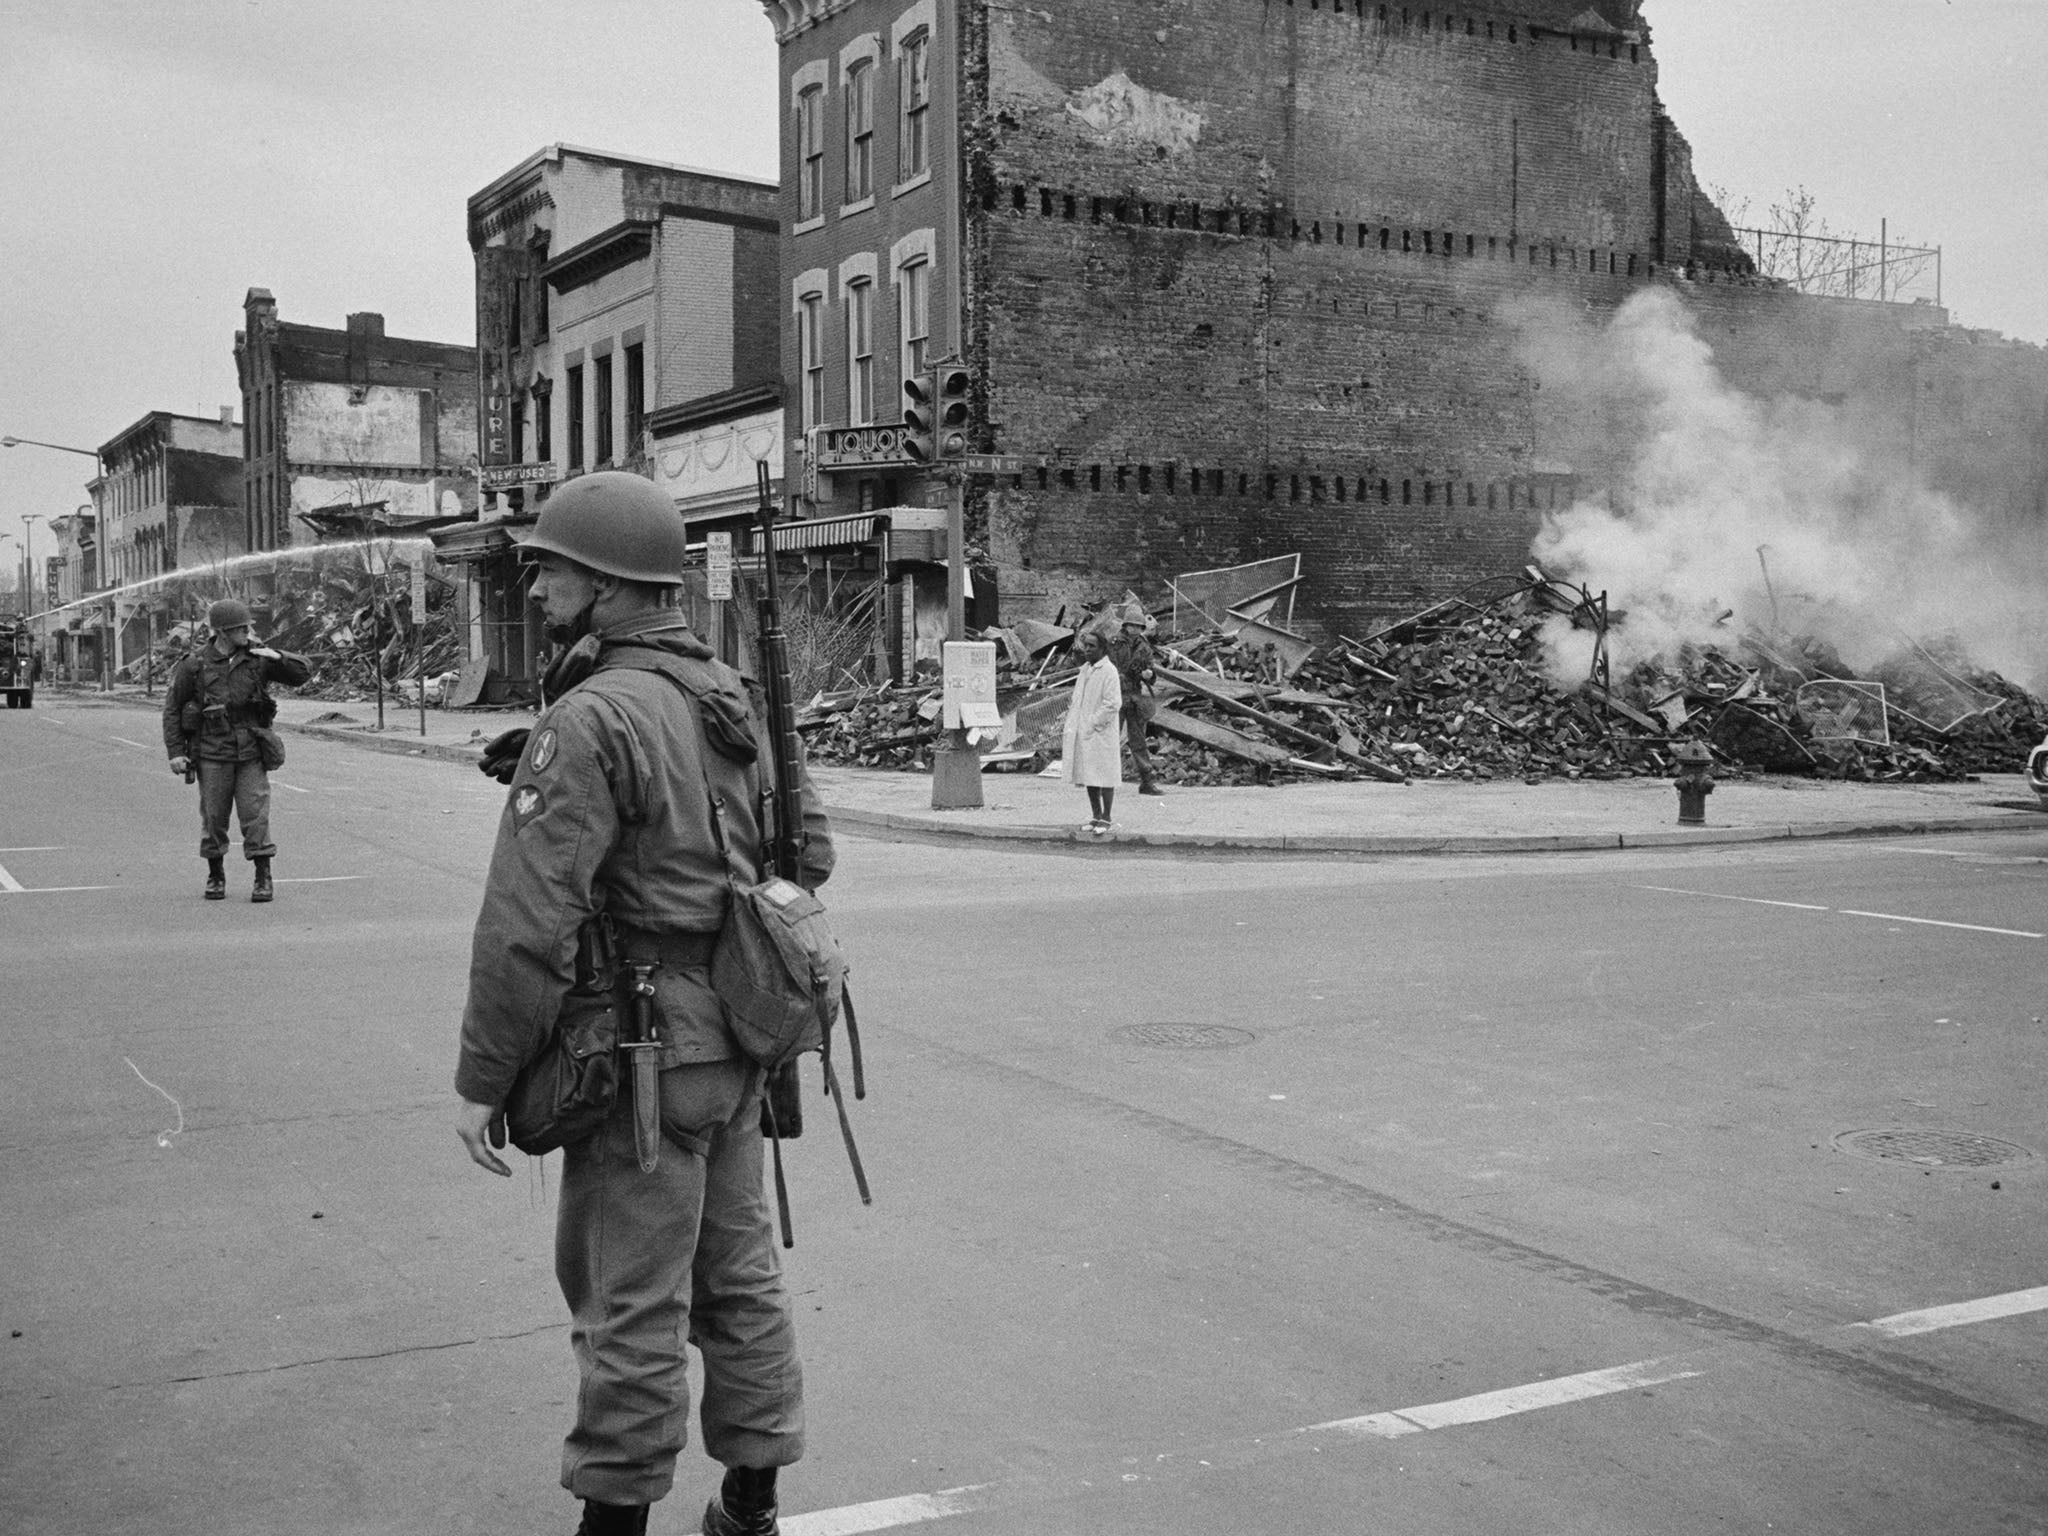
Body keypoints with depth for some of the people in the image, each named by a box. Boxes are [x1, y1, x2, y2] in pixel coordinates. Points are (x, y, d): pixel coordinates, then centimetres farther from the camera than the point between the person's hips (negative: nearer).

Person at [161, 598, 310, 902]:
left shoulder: (257, 658, 1)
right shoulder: (195, 665, -3)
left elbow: (303, 672, 4)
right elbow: (172, 708, 4)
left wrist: (278, 657, -14)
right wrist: (175, 751, -1)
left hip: (251, 752, 1)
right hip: (212, 754, -1)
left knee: (256, 815, -5)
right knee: (213, 817, 5)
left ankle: (263, 878, 2)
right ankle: (216, 876, 21)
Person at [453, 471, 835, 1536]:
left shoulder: (590, 720, -18)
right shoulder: (736, 700, 8)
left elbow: (529, 921, -21)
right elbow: (812, 849, 17)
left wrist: (482, 1078, -14)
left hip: (645, 1049, -8)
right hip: (738, 1041, 9)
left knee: (631, 1301, 3)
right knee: (736, 1270, 17)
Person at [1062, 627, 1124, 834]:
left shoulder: (1108, 671, -10)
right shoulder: (1084, 669, 14)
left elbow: (1113, 704, -17)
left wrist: (1092, 724, -16)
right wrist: (1069, 729, 12)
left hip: (1100, 733, -8)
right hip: (1082, 733, 8)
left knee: (1104, 776, -1)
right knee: (1088, 776, 11)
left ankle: (1105, 818, 5)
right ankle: (1095, 816, 20)